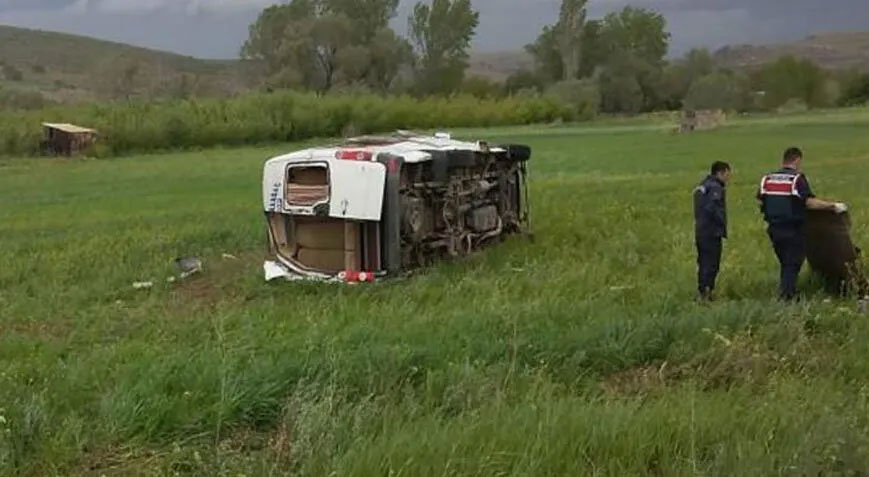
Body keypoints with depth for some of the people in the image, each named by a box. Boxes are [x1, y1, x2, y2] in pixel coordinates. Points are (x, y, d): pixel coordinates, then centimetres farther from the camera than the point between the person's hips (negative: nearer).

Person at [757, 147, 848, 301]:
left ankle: (785, 293, 23)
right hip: (793, 230, -5)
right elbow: (810, 202, -18)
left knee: (785, 264, 19)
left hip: (774, 229, 5)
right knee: (793, 264, 3)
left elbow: (761, 202, 7)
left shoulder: (767, 179, 6)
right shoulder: (798, 179, -10)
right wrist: (834, 206, -10)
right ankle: (785, 296, -3)